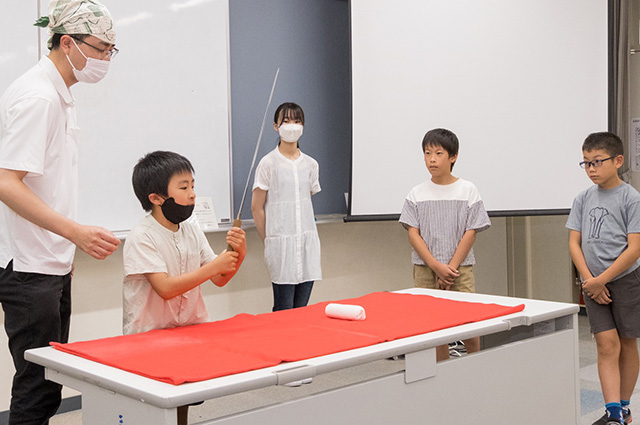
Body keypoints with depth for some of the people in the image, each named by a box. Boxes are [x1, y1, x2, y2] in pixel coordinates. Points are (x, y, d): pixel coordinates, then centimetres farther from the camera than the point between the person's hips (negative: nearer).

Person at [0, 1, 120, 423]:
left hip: (53, 263, 10)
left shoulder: (59, 94, 14)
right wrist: (75, 231, -29)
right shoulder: (37, 96, -16)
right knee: (39, 386, -4)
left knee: (51, 382, 15)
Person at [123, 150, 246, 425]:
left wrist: (238, 255, -9)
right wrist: (214, 265, -19)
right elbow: (166, 288, -21)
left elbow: (219, 280, 9)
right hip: (149, 336, -5)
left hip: (187, 329, 6)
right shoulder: (142, 238, -11)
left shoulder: (192, 231, 9)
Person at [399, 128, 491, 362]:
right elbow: (413, 234, 0)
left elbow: (471, 233, -2)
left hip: (460, 268, -1)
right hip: (425, 271, 1)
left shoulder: (467, 190, 2)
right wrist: (437, 267, -11)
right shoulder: (417, 194, 5)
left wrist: (451, 267, -10)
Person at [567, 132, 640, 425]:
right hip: (593, 284, 3)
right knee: (607, 344, -5)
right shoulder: (583, 200, 5)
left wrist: (601, 280, -14)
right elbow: (574, 242, 4)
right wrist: (589, 280, -8)